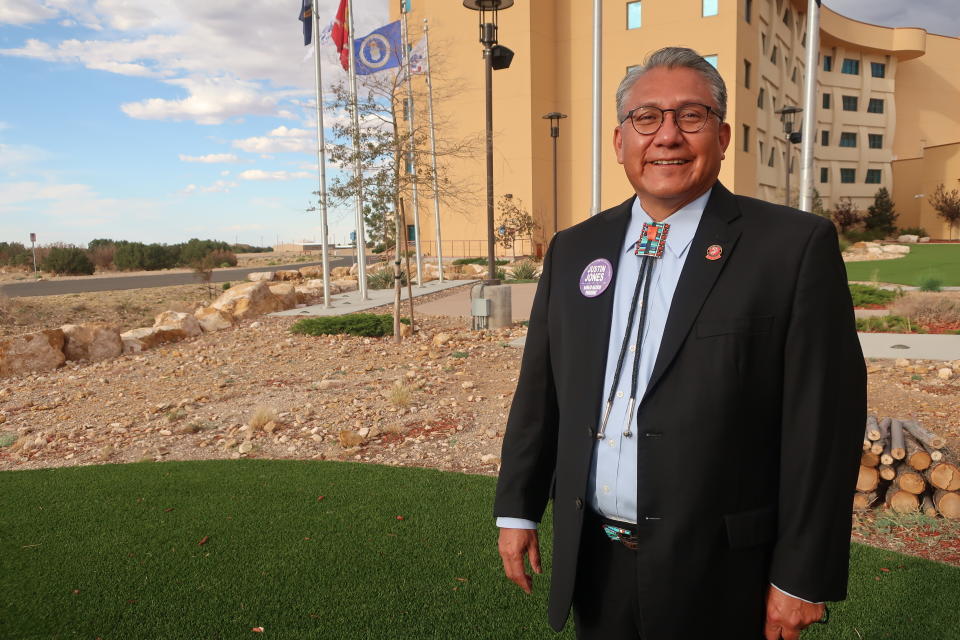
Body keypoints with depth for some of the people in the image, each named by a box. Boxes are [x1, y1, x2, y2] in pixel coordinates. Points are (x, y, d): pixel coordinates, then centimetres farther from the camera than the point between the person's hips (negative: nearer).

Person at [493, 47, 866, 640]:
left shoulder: (797, 246, -10)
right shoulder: (572, 250, 3)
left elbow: (825, 422, -11)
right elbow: (539, 391, 6)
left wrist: (804, 576, -9)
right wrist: (517, 509, 8)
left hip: (720, 575, -3)